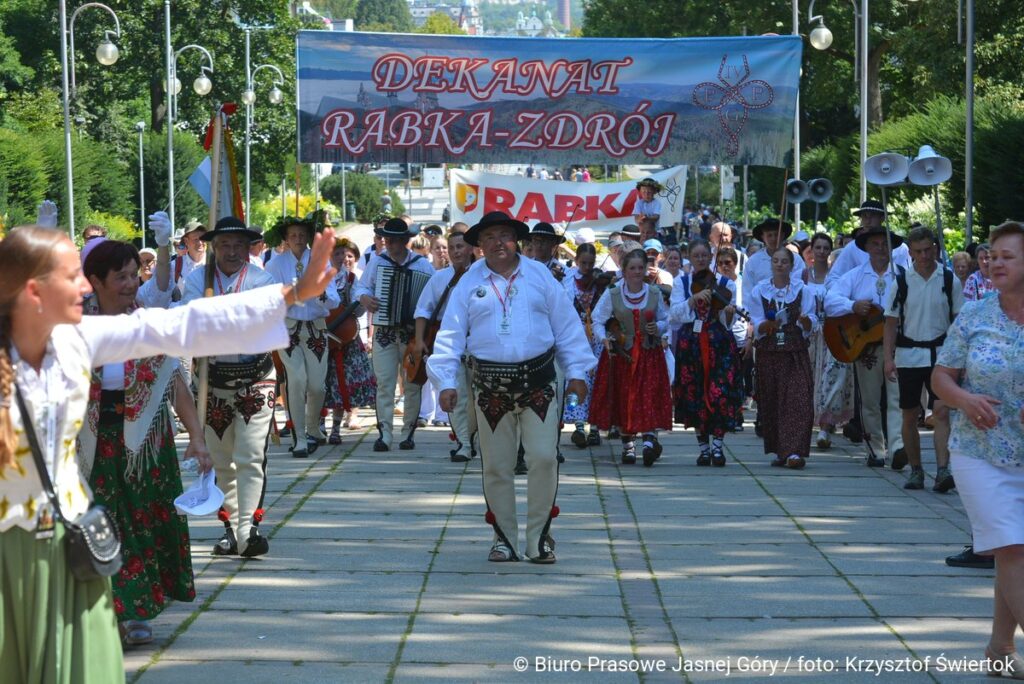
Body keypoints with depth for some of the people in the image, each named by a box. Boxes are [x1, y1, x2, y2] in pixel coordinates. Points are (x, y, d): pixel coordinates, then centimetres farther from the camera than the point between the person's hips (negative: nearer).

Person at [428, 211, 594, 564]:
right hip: (490, 387, 1)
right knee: (496, 466, 5)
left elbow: (566, 325, 8)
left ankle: (539, 536, 4)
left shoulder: (539, 275, 7)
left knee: (544, 458, -7)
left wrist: (577, 372, 4)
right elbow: (451, 334, 4)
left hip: (538, 382, 0)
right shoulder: (469, 283, 6)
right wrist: (447, 382, -3)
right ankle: (504, 538, 16)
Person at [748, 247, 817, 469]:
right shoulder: (759, 291, 7)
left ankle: (795, 451, -18)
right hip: (768, 353, 1)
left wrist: (805, 319, -21)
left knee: (798, 400, -12)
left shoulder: (802, 291, 6)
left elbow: (810, 326, 2)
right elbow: (756, 326, 1)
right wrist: (769, 324, -20)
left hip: (796, 353, -1)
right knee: (771, 402, 2)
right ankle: (780, 451, 12)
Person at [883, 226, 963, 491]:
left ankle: (943, 469, -20)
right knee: (909, 416, 6)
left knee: (942, 411, -14)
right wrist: (889, 358, -5)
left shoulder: (949, 280, 1)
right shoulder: (902, 281, 1)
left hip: (940, 354, -1)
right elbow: (891, 322, 3)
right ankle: (916, 470, 18)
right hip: (908, 356, 1)